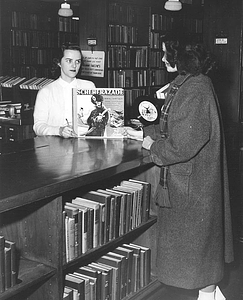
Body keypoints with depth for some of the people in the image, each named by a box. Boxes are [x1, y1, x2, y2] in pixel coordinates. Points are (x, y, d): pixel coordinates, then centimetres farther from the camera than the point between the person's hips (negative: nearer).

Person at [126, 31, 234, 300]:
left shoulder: (195, 89, -23)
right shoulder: (187, 84, 9)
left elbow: (184, 144, -26)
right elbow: (174, 128, 18)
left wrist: (152, 146, -11)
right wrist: (143, 133, 16)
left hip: (192, 181, -10)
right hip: (185, 178, 10)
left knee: (197, 237, 5)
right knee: (200, 238, 19)